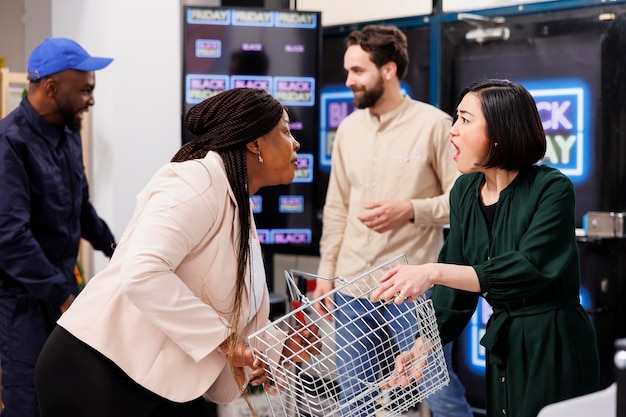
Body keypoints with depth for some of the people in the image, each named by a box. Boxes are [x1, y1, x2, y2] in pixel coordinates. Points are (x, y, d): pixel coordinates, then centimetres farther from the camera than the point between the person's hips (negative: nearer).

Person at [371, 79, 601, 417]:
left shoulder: (552, 189, -15)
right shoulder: (465, 192, 3)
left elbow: (527, 270, -27)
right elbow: (455, 287, 4)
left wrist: (434, 272, -34)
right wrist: (424, 346, -8)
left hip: (553, 347, -6)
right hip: (500, 341, 6)